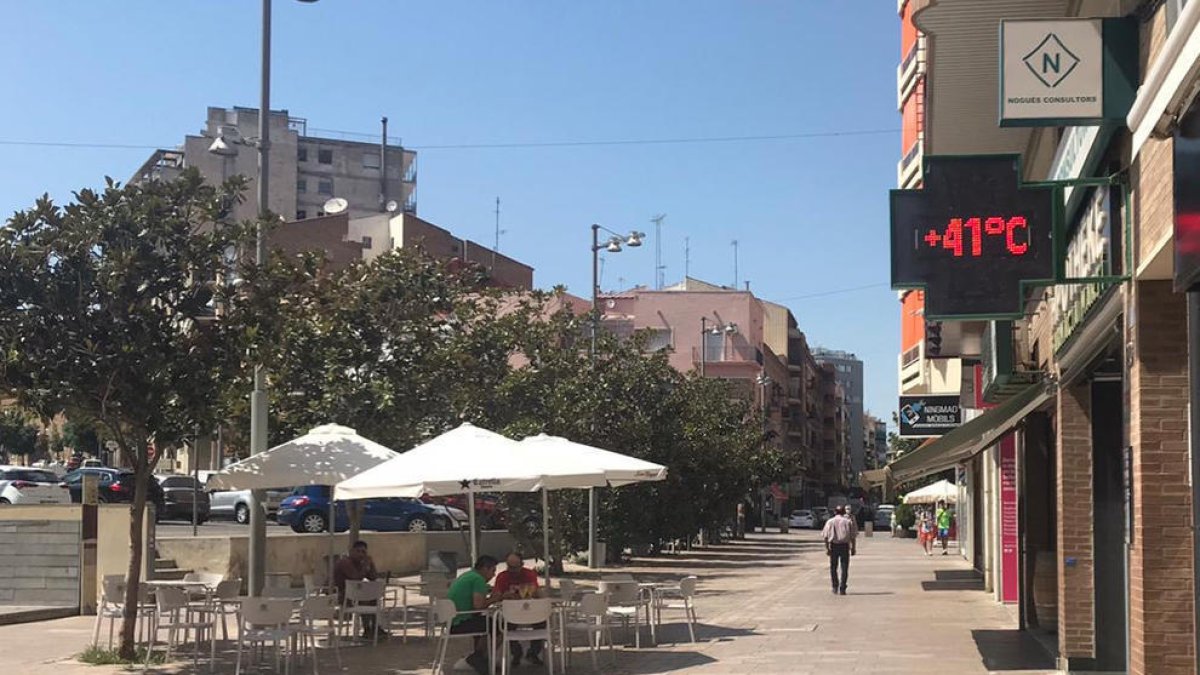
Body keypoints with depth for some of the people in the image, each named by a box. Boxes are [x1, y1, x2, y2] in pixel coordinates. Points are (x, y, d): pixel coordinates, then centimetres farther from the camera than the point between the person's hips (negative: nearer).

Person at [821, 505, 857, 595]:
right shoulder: (849, 521, 2)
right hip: (845, 545, -1)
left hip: (833, 546, 1)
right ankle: (842, 589, -1)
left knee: (833, 567, 13)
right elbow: (853, 536, -1)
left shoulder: (830, 522, 4)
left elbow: (825, 536, -1)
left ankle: (835, 587, 12)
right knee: (844, 568, 3)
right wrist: (853, 548, 4)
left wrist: (827, 548, 1)